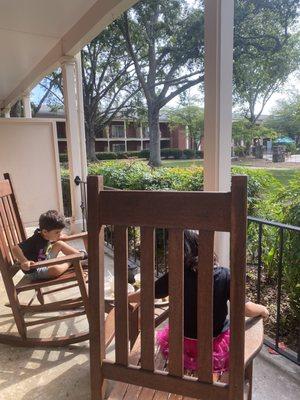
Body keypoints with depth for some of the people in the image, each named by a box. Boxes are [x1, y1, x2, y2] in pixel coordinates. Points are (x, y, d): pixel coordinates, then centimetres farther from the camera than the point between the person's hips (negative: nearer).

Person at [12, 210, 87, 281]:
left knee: (60, 244, 6)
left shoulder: (44, 236, -6)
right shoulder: (35, 241, -31)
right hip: (34, 271, -9)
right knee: (56, 269, -36)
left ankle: (82, 255, 14)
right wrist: (24, 261, -53)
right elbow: (15, 249, -40)